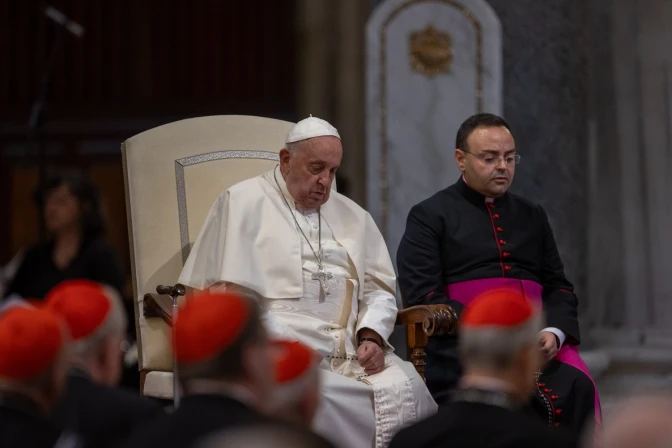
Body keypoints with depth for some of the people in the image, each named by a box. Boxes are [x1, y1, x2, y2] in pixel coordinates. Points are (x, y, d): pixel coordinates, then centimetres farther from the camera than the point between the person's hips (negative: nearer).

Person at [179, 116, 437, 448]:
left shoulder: (352, 216, 22)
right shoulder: (243, 203, 6)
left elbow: (378, 288, 20)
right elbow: (225, 291, -2)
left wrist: (371, 337, -2)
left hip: (350, 350, 5)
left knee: (403, 391, -25)